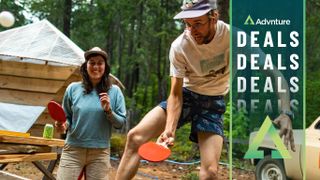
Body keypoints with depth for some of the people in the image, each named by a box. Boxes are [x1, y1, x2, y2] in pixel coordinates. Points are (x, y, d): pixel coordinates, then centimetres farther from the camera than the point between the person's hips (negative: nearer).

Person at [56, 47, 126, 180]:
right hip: (73, 150, 0)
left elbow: (121, 123, 3)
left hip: (100, 152, 0)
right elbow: (67, 117, 13)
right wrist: (63, 125, -8)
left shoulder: (114, 91, 3)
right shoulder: (73, 88, 4)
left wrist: (108, 110, -13)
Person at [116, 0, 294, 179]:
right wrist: (169, 130, -32)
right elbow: (175, 94, -15)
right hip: (186, 96, 0)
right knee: (135, 137, -19)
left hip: (214, 103, 0)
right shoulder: (179, 47, -21)